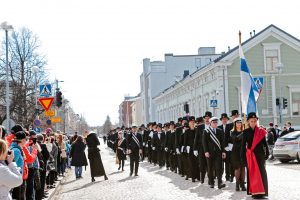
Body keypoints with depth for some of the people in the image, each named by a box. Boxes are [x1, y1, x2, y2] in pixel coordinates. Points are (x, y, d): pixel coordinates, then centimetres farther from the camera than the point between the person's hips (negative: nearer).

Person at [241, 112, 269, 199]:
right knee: (252, 173, 2)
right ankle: (254, 191, 7)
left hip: (260, 154, 0)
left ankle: (262, 191, 2)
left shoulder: (261, 131, 2)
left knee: (261, 172, -1)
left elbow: (265, 143, 5)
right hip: (250, 155, 0)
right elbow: (243, 145, 3)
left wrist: (267, 153, 0)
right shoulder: (246, 132, 3)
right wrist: (243, 157, -1)